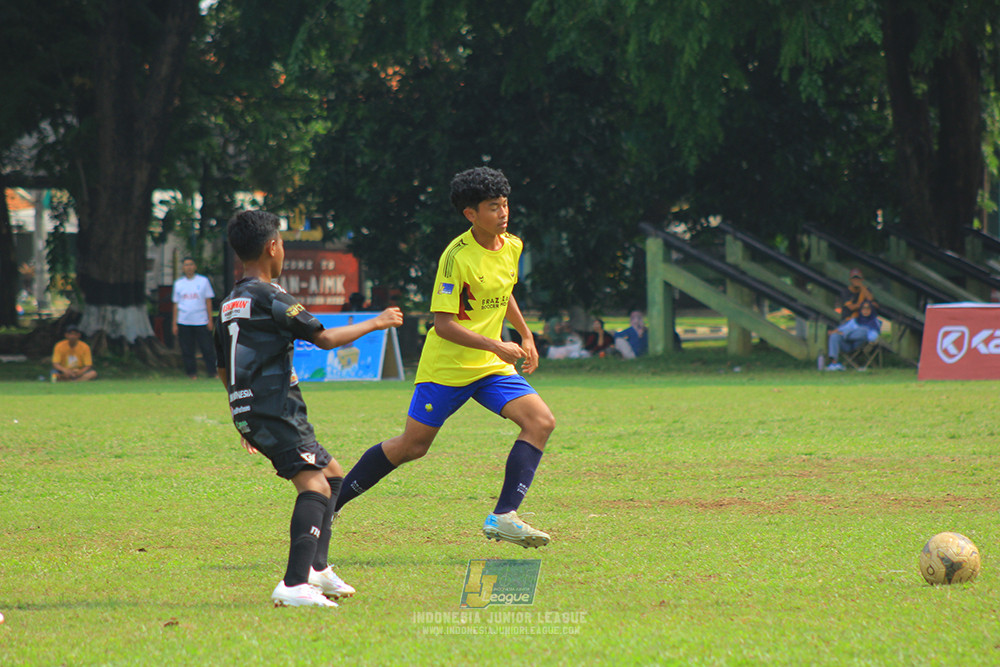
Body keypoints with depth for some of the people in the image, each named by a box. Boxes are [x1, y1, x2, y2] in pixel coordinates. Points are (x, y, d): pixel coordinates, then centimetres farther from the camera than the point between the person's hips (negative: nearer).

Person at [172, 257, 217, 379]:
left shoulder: (203, 281, 5)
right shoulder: (178, 283, 10)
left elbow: (208, 301, 6)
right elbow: (176, 304, 12)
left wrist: (210, 320, -1)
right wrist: (174, 324, 7)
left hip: (201, 322, -2)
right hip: (184, 322, 2)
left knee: (207, 348, -4)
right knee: (187, 350, 2)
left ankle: (212, 372, 1)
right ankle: (192, 373, 10)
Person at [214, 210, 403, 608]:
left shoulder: (230, 305, 18)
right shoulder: (268, 297, -10)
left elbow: (224, 371, 25)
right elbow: (324, 338, -10)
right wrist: (375, 323, 3)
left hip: (249, 411, 10)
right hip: (276, 409, -10)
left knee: (332, 475, 21)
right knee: (313, 484, -20)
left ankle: (318, 567, 19)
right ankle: (294, 585, -35)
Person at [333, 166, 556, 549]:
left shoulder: (511, 247, 5)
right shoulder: (457, 256, -19)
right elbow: (443, 323, -21)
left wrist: (526, 337, 26)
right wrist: (496, 346, -26)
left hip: (492, 366, 6)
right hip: (446, 367, -6)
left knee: (541, 421, -14)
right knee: (412, 446, 0)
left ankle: (503, 517, -18)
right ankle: (331, 503, 18)